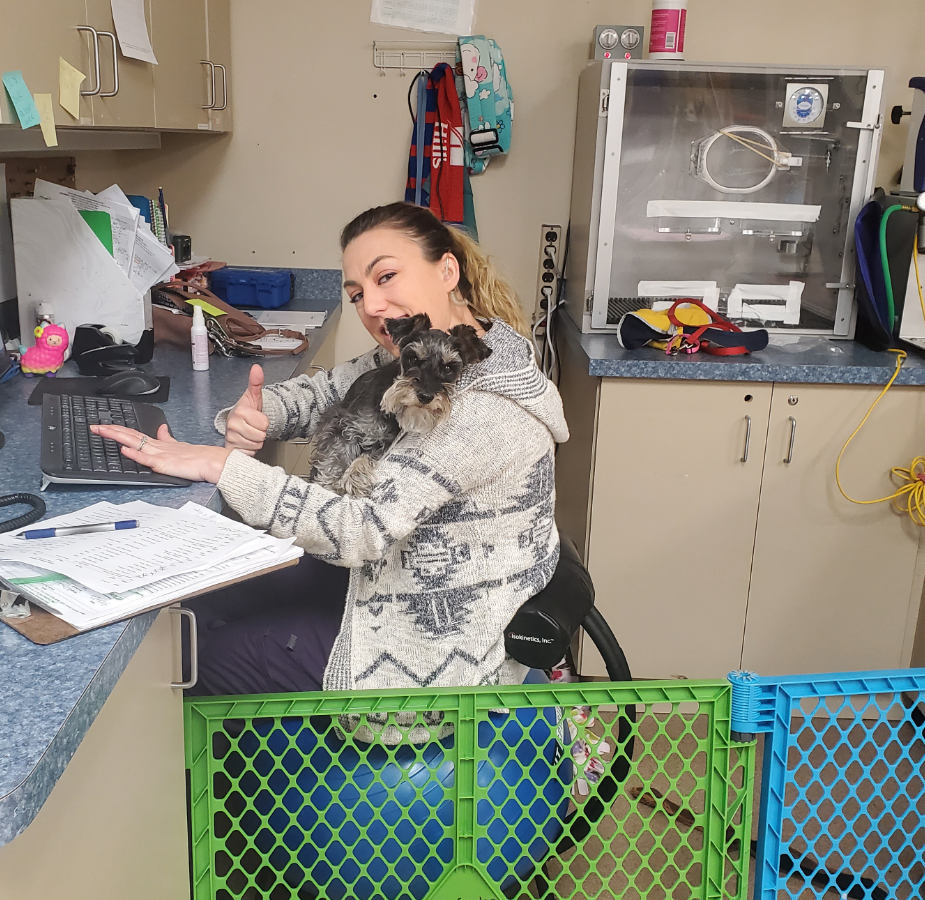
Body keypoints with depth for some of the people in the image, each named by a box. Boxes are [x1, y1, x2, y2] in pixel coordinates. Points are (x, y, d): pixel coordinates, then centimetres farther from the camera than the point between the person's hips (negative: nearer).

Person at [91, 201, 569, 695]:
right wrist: (253, 412, -17)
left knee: (213, 657, 3)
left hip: (438, 650, -8)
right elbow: (326, 390, 6)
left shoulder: (484, 405, -31)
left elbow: (363, 530, -33)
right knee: (220, 603, 16)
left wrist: (218, 464, -30)